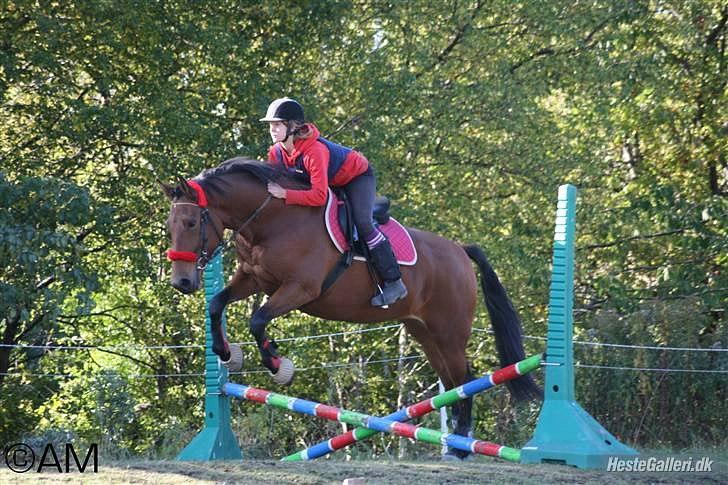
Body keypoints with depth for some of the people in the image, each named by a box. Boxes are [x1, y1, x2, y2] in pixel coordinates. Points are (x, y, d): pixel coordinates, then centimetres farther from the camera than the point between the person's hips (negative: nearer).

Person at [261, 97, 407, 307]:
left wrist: (285, 194, -49)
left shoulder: (314, 151, -39)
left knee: (362, 222, -26)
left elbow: (319, 196, -45)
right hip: (333, 183, 9)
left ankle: (393, 282, -24)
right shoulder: (276, 153, -15)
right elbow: (271, 182, -3)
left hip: (358, 176, -9)